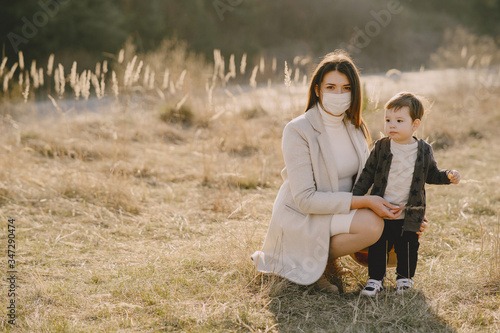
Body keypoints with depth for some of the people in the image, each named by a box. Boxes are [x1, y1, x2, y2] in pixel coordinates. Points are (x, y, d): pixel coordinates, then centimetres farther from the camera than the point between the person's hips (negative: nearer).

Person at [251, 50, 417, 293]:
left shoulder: (354, 127, 4)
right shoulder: (298, 131, -18)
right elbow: (305, 199, -22)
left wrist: (393, 207, -9)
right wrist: (364, 202, -27)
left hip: (343, 211, 8)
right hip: (301, 219, -8)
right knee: (372, 225, -28)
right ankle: (318, 265, -6)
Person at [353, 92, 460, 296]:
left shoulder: (424, 151, -1)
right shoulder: (381, 147, -3)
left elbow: (431, 175, 12)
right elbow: (367, 175, 4)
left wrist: (448, 176, -5)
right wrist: (355, 197, 0)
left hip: (409, 214, 0)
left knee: (407, 248, 9)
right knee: (377, 247, 5)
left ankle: (405, 277, 29)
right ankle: (375, 279, 18)